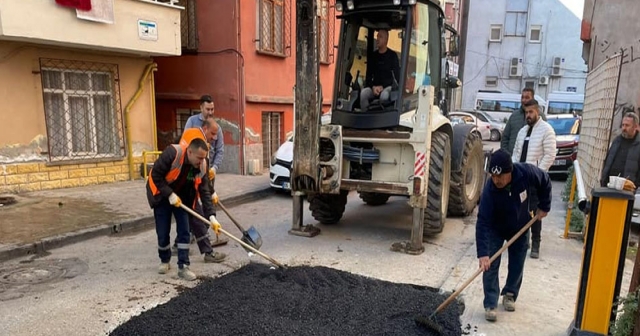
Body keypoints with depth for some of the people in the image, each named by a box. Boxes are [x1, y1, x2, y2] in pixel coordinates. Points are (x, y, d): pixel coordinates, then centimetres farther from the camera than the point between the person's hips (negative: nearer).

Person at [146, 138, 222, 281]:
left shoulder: (201, 166, -18)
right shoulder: (172, 153, -32)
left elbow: (204, 192, -16)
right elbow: (156, 175, -24)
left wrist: (211, 216, -24)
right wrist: (170, 194, -27)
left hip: (182, 197, 3)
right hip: (162, 195, -3)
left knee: (184, 231, -3)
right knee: (163, 232, 2)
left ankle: (183, 267, 6)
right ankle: (164, 261, 27)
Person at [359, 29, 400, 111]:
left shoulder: (392, 55, 1)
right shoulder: (373, 56, 13)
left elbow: (396, 76, -2)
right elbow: (368, 75, 13)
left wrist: (382, 87, -11)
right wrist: (373, 87, -7)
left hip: (388, 87, -3)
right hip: (374, 87, 4)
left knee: (384, 95, -38)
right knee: (363, 93, -28)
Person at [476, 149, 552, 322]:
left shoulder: (526, 172, -31)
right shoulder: (489, 191, -36)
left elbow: (545, 182, -7)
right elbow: (483, 223, -36)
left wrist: (544, 206, -5)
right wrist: (482, 253, -41)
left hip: (521, 227, 3)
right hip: (496, 229, -2)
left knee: (517, 265, 11)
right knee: (490, 266, -9)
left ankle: (509, 295, 32)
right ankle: (490, 305, 1)